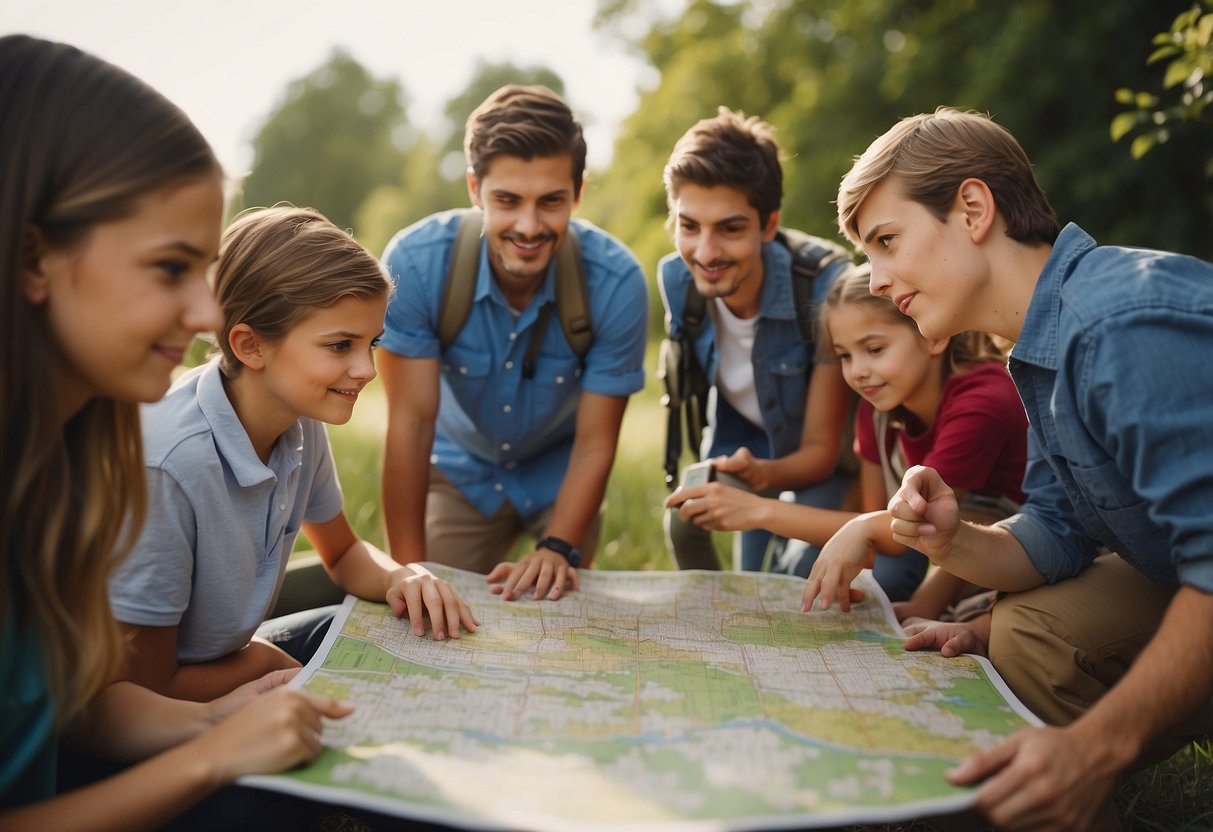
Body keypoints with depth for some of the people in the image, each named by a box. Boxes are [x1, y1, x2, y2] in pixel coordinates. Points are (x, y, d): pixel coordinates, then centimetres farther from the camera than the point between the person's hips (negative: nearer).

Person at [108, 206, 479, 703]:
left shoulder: (301, 426, -10)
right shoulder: (165, 467, -32)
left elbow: (343, 554, 9)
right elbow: (141, 689, -23)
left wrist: (399, 577, -12)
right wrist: (266, 660, -10)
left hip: (230, 658, 8)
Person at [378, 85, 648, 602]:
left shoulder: (616, 282, -27)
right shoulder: (415, 263, -29)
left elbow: (594, 444, -20)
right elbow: (411, 422, -25)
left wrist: (558, 549, -33)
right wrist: (408, 572, -26)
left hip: (558, 476, 0)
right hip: (460, 470, 0)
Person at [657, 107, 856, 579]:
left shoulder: (825, 289, -33)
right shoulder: (675, 279, -20)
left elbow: (821, 450, -27)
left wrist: (762, 474, -46)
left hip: (824, 457, -4)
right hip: (742, 445, 4)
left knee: (799, 581, -19)